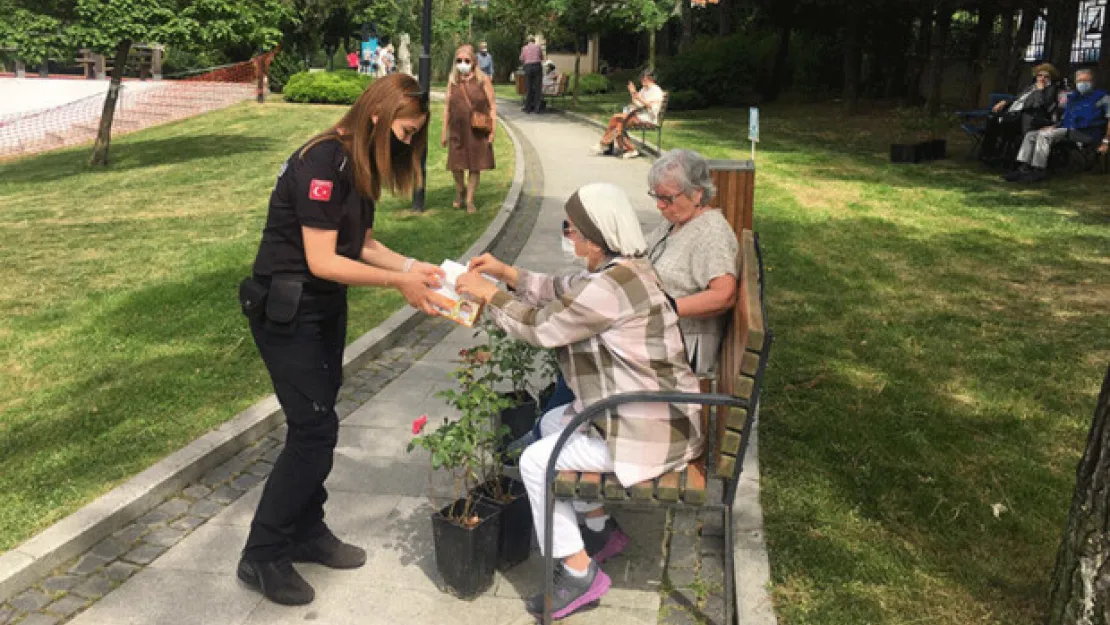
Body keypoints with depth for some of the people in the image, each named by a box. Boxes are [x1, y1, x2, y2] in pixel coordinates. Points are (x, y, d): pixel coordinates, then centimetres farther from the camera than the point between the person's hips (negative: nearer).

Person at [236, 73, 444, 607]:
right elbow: (322, 261, -24)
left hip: (325, 307, 9)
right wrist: (399, 282, -20)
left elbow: (361, 244, 8)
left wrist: (412, 266, -6)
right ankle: (263, 557, 8)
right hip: (287, 311, -9)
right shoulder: (323, 162, -23)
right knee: (314, 427, -7)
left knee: (318, 423, 14)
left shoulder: (361, 163, 7)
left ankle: (307, 532, 28)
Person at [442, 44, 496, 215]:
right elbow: (448, 107, 9)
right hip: (458, 130, 2)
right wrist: (444, 132, 8)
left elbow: (492, 106, -3)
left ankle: (470, 200, 17)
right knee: (456, 165, 5)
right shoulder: (452, 81, 5)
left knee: (475, 167, 4)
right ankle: (460, 190, 35)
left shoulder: (483, 80, -3)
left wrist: (493, 130, -9)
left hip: (478, 132, -2)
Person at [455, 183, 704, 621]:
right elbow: (563, 291, 16)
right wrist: (507, 273, 9)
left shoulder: (611, 285, -26)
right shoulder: (624, 267, 5)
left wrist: (488, 294, -4)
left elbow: (541, 326, -16)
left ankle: (579, 573, 8)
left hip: (651, 431, -11)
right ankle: (601, 529, 32)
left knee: (536, 461, -3)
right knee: (552, 423, 24)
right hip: (654, 413, 11)